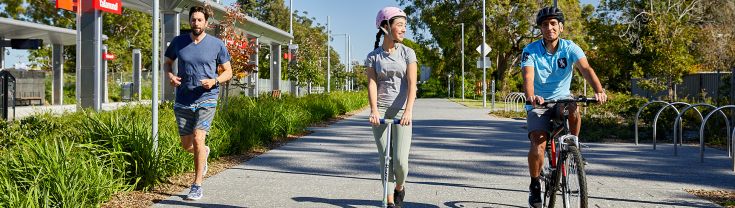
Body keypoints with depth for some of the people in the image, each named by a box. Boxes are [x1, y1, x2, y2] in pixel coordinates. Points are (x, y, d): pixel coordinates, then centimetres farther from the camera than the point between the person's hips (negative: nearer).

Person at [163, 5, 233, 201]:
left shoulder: (217, 45, -2)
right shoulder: (178, 42, 3)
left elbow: (228, 72, 5)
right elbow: (167, 62, 18)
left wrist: (214, 81, -15)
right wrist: (170, 75, -5)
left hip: (206, 99, -3)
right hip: (183, 102, 3)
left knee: (198, 138, -16)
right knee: (186, 145, 10)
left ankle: (197, 185, -4)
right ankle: (204, 152, 47)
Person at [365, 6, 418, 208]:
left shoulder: (407, 53, 2)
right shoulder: (373, 56, 4)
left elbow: (411, 83, -8)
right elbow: (372, 84, -5)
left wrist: (408, 110, -21)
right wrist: (374, 110, -21)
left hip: (401, 111, -1)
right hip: (380, 112, 1)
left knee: (400, 160, -10)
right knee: (385, 159, 2)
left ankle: (400, 187, 21)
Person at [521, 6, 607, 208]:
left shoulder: (570, 48, -9)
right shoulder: (531, 50, -13)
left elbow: (586, 69, -24)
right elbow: (528, 77, -27)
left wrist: (599, 91, -44)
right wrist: (530, 96, -50)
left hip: (562, 98, 1)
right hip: (539, 103, -1)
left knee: (573, 108, -35)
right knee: (538, 145, -20)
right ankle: (535, 184, 5)